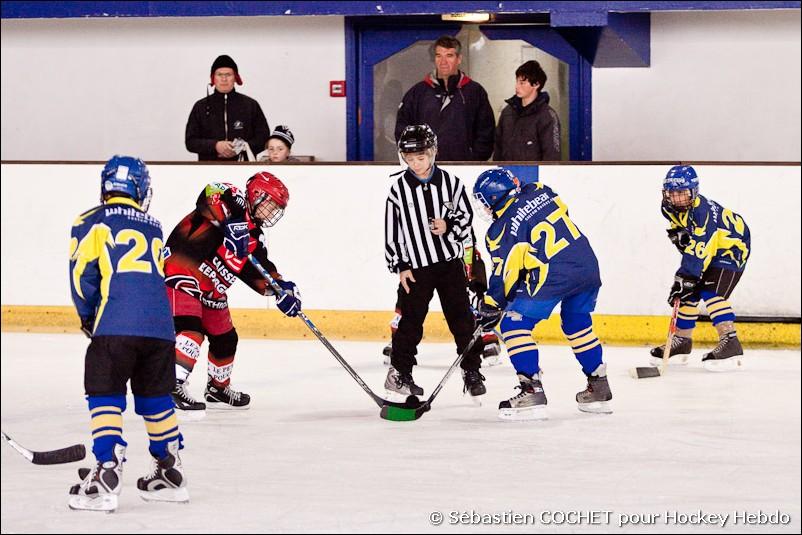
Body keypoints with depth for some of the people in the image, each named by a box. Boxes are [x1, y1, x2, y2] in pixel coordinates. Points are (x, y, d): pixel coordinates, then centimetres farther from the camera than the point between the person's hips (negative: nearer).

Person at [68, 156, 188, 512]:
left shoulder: (90, 223, 8)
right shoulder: (153, 228, 23)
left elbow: (82, 274, 2)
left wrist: (88, 317, 17)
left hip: (116, 325, -4)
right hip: (159, 325, 5)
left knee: (106, 398, 0)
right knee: (156, 398, 17)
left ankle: (106, 475, -12)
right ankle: (170, 473, 25)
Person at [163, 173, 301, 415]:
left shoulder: (254, 234, 13)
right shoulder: (232, 200, -12)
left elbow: (258, 271, 12)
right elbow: (211, 194, -34)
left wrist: (281, 288, -4)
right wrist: (232, 220, -45)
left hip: (211, 291, 10)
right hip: (181, 275, -10)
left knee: (226, 339, 18)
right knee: (191, 330, -27)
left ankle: (218, 388, 38)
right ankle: (174, 386, -31)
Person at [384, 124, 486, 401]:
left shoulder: (449, 182, -1)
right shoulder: (399, 187, -3)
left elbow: (466, 216, 7)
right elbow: (391, 230, 0)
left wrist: (448, 227, -13)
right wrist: (400, 266, -2)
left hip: (450, 262, 1)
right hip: (416, 266, -1)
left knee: (461, 318, 2)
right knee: (411, 320, 1)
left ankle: (472, 370, 9)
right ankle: (399, 373, 13)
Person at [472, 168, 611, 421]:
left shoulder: (503, 229, -3)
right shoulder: (540, 192, 13)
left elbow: (505, 273, -2)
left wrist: (491, 306, 11)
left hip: (553, 275, -7)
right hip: (588, 265, 8)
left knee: (514, 323, 1)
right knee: (577, 323, 27)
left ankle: (531, 390, -9)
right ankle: (598, 386, 31)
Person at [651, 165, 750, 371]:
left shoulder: (702, 211, -35)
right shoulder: (670, 208, -9)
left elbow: (699, 251, -40)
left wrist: (685, 278, -43)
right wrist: (679, 233, -11)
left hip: (732, 246, -9)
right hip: (704, 246, 9)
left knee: (711, 291, -24)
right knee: (687, 292, 8)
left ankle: (730, 343, -29)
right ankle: (682, 342, 22)